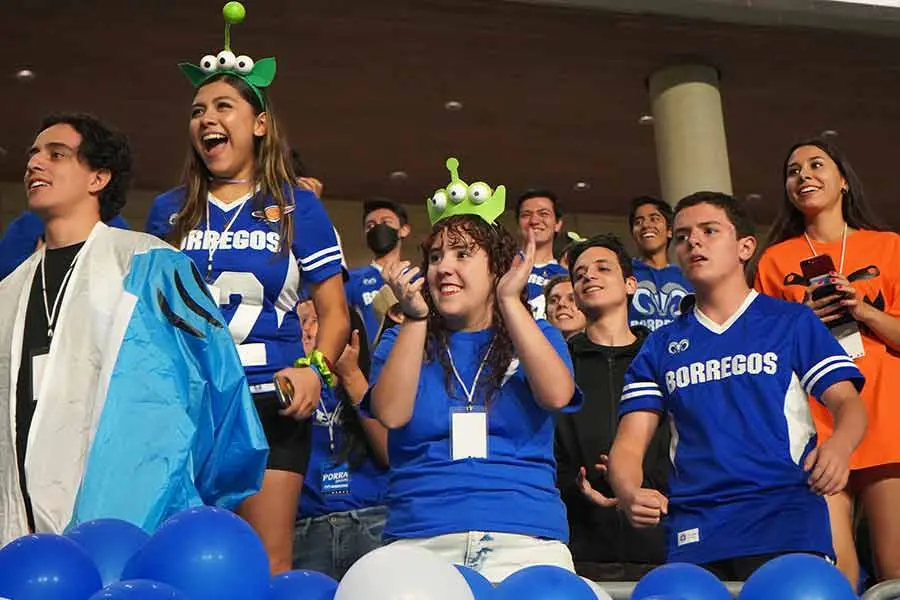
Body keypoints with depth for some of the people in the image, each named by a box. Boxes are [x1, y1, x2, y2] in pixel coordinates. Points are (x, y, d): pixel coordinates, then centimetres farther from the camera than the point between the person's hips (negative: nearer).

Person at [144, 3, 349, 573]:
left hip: (270, 401, -2)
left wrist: (314, 369, -13)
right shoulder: (169, 211, 13)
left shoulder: (297, 207, 6)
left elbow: (335, 313, 4)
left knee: (267, 564, -2)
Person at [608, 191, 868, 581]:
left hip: (787, 520, -2)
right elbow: (628, 445, 9)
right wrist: (629, 493, -13)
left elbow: (849, 404, 3)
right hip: (693, 531, 2)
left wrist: (838, 446, -20)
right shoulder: (660, 347, 15)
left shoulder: (794, 322, 11)